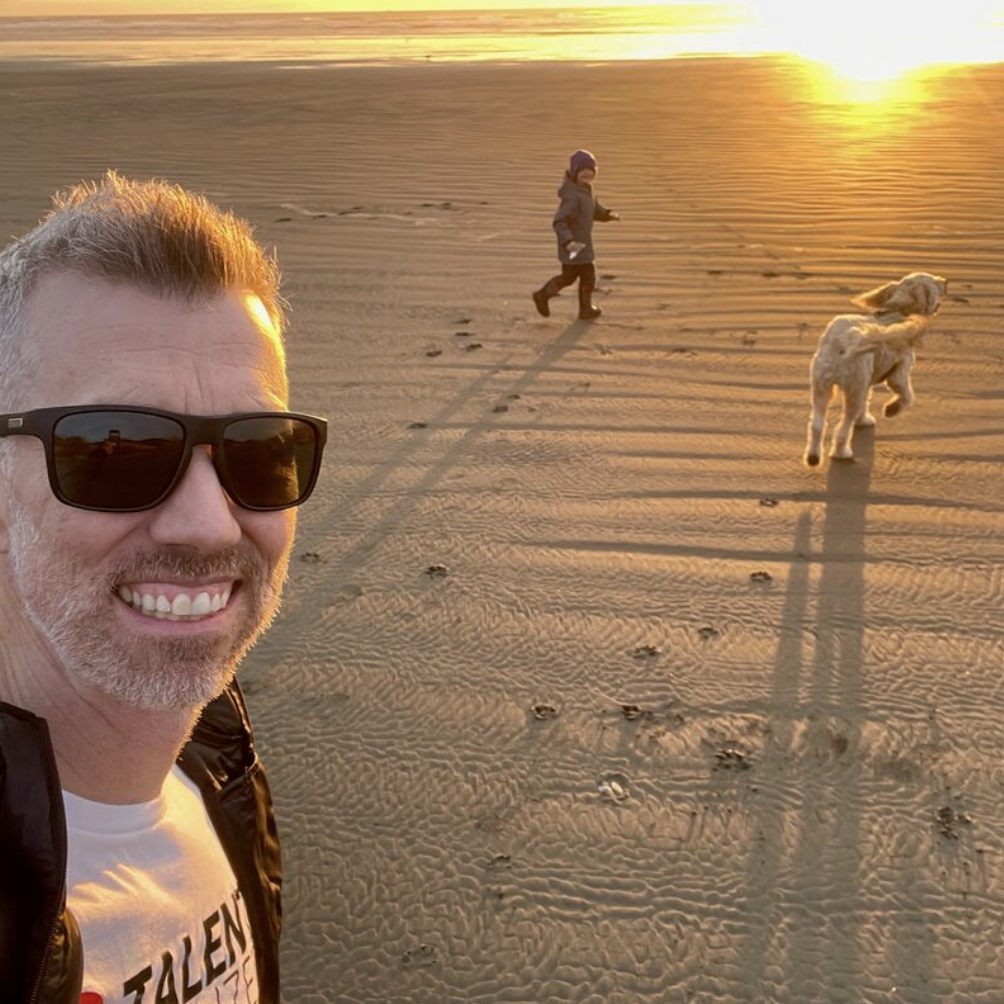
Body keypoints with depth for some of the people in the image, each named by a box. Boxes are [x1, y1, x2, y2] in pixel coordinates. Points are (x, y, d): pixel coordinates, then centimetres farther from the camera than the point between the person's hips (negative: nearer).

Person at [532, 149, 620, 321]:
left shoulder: (586, 191, 5)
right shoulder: (573, 197, -26)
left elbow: (595, 210, 19)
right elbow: (559, 221, -29)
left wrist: (608, 214, 2)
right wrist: (568, 241, -39)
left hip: (582, 244, 10)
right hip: (576, 246, -10)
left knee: (569, 276, 20)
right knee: (588, 276, 7)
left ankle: (543, 295, 26)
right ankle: (586, 308, 25)